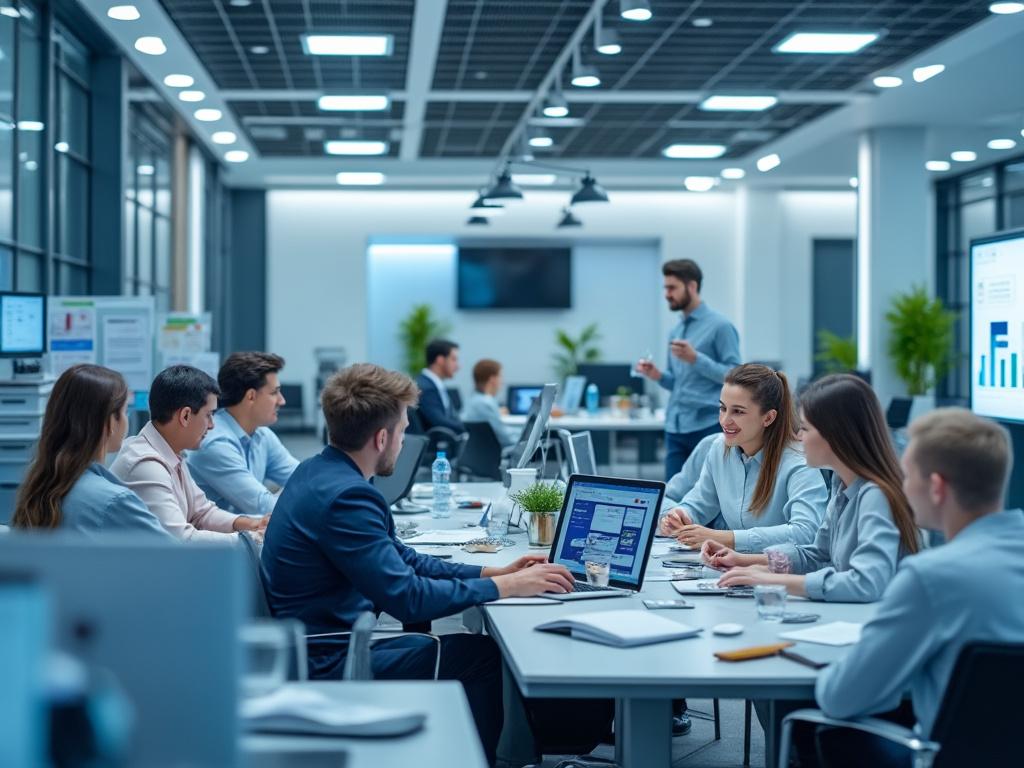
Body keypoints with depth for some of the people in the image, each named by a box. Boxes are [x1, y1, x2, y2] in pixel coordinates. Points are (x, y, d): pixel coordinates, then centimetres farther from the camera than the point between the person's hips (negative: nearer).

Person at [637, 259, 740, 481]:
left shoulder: (719, 326, -6)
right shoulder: (676, 331, 17)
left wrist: (696, 359, -20)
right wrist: (658, 375, 2)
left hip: (708, 427, -7)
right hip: (675, 428, 7)